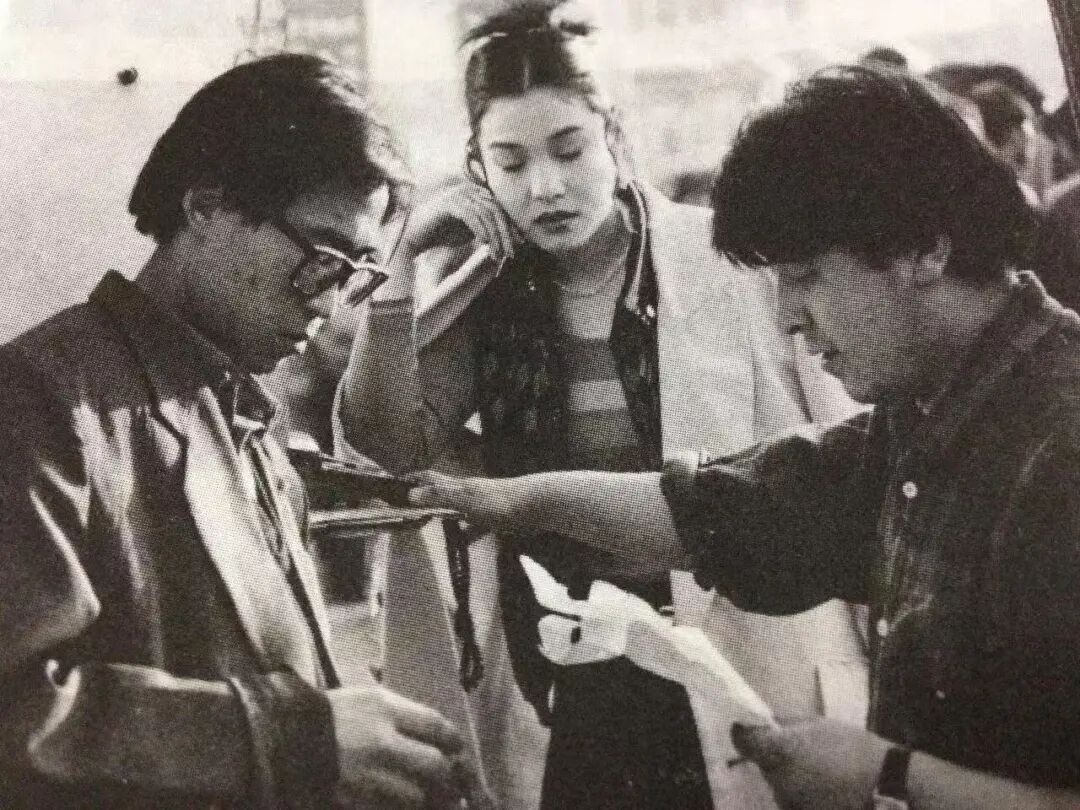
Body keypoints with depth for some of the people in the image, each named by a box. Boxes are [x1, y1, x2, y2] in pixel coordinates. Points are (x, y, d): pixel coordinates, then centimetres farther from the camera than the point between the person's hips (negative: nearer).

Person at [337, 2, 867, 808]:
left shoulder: (729, 257, -8)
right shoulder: (486, 292, 1)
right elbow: (394, 450, -5)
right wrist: (404, 272, -14)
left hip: (752, 657, -2)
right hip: (583, 678, 3)